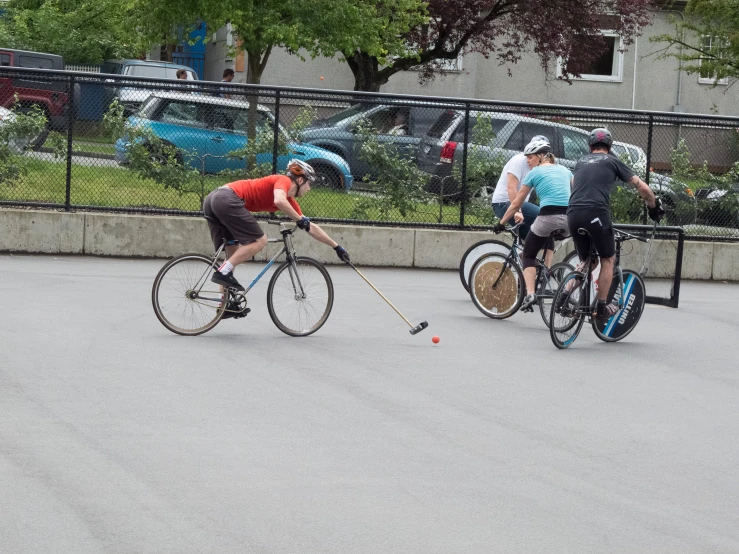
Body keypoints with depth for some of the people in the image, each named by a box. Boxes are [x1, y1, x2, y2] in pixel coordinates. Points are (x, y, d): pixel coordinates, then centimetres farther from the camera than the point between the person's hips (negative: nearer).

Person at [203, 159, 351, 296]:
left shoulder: (290, 201, 25)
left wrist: (337, 246, 35)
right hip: (228, 199, -10)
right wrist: (301, 220, -10)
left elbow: (311, 228, 31)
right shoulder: (284, 180, 1)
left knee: (233, 254, 15)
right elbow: (279, 201, -23)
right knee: (260, 240, -5)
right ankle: (223, 272, -12)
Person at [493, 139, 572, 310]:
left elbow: (516, 204, 12)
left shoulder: (535, 173, 8)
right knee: (549, 241, 38)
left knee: (528, 256, 12)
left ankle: (530, 294, -8)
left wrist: (501, 223, 21)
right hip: (569, 219, 5)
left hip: (548, 217, -5)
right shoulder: (564, 170, 21)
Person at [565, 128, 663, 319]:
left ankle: (565, 294, 2)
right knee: (608, 260, 14)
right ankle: (602, 307, 11)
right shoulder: (613, 162, 13)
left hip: (573, 214, 4)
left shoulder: (581, 162, 24)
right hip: (596, 213, -4)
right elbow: (642, 188, 14)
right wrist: (655, 207, 30)